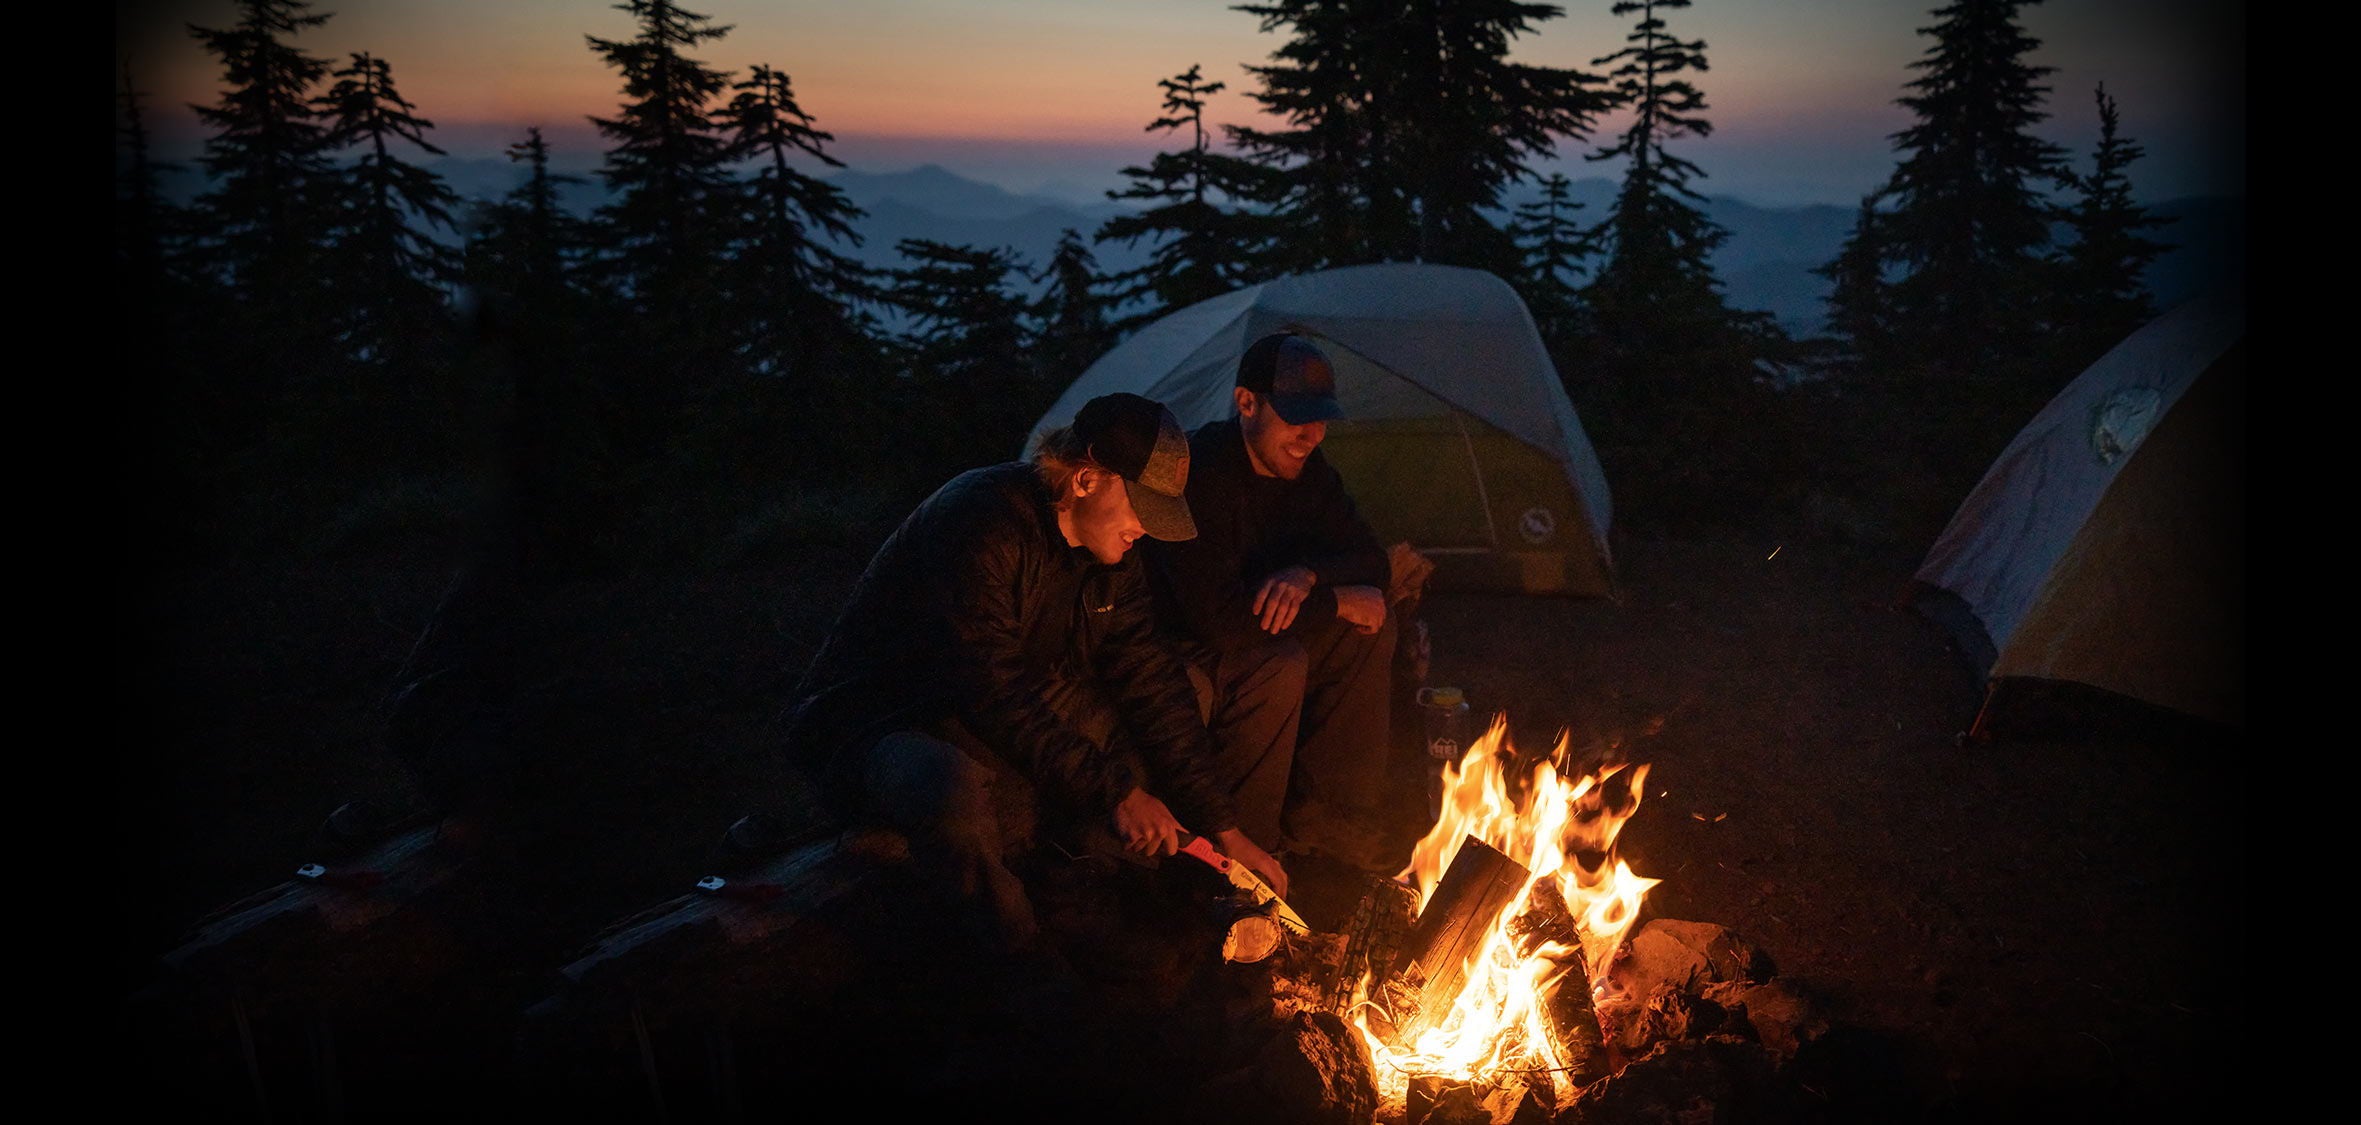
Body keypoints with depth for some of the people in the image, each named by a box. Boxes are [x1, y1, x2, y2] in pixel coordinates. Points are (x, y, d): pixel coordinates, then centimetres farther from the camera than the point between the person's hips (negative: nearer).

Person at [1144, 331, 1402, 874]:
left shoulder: (1305, 468, -1)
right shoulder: (1201, 474, -28)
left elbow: (1372, 564, 2)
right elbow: (1218, 617, -34)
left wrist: (1308, 575, -22)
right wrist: (1336, 604, -22)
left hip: (1248, 639, 9)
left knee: (1373, 627, -6)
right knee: (1277, 665, -33)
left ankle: (1321, 813, 1)